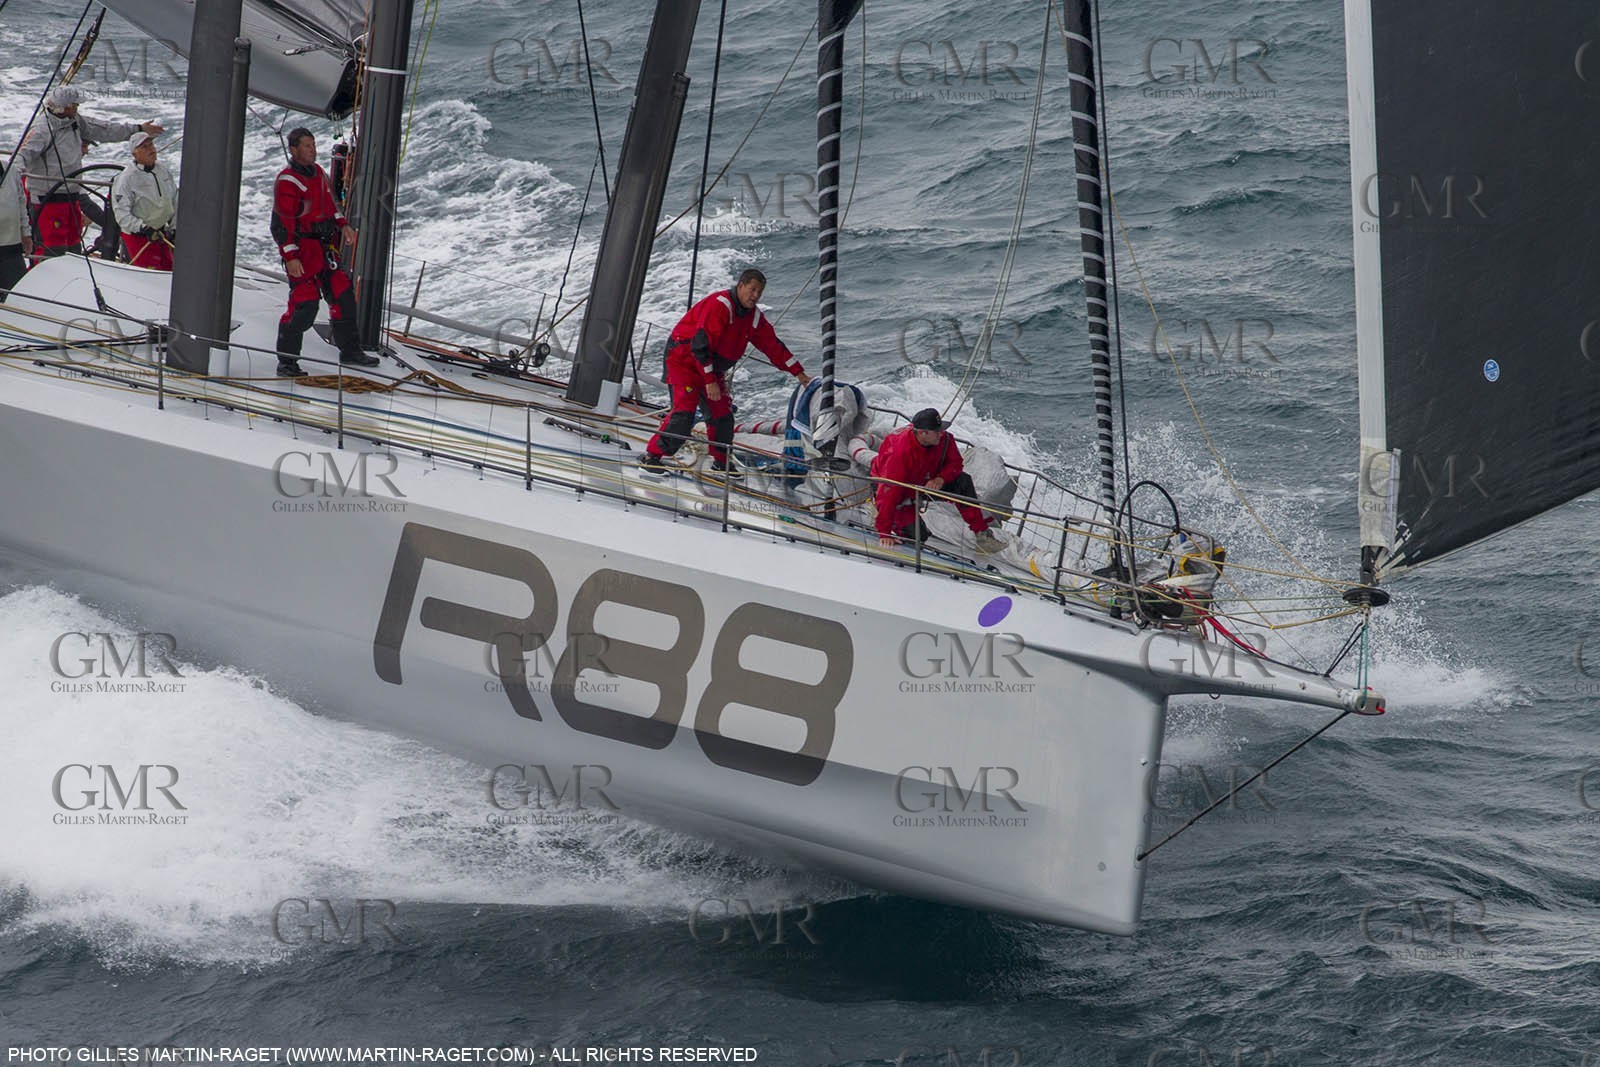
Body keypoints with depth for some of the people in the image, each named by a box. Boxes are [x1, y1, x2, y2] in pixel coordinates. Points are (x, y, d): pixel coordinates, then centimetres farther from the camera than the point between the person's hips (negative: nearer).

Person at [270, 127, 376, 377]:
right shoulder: (287, 181, -15)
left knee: (343, 296, 13)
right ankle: (287, 361, -7)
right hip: (303, 249, -9)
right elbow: (281, 223, -18)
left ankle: (349, 349, 27)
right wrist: (290, 257, -22)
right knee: (304, 305, -14)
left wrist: (342, 224, 18)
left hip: (326, 248, 9)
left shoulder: (317, 172, 12)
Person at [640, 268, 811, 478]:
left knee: (723, 416, 2)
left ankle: (721, 461, 21)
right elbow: (700, 344, -27)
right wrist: (710, 381, -27)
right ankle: (650, 457, -17)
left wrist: (799, 373, 8)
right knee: (683, 413, -20)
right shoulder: (719, 305, -24)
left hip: (712, 368, 8)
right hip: (684, 360, -8)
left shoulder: (754, 316, 2)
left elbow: (773, 346, 10)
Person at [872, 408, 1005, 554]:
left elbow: (955, 462, -6)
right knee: (919, 535, -21)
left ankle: (981, 533, -12)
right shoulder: (900, 451, -38)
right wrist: (884, 534, -37)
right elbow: (889, 492, -37)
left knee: (963, 481, -16)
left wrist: (941, 479, -31)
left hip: (925, 483, 6)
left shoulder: (943, 439, -21)